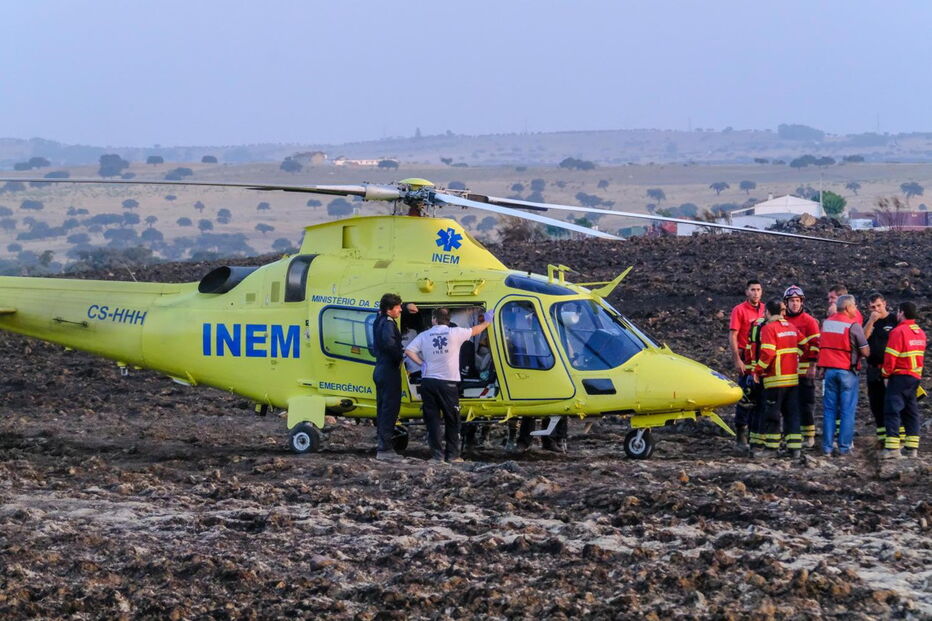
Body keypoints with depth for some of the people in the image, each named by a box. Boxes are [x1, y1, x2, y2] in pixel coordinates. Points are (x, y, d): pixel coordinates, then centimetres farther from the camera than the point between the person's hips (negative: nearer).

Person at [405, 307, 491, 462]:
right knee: (452, 420, 9)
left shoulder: (424, 335, 3)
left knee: (432, 419, 5)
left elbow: (409, 351, -4)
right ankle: (452, 454, 8)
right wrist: (486, 322, 31)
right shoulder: (456, 333, -2)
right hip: (448, 383, -2)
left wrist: (422, 363, 6)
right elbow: (475, 330, 13)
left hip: (428, 381, 2)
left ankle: (437, 454, 1)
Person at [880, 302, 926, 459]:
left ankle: (892, 447, -14)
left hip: (900, 377, -7)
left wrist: (886, 373, -3)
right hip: (915, 378, 7)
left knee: (892, 410, -6)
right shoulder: (920, 333, 10)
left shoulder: (898, 332, -14)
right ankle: (912, 448, 11)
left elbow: (890, 357, -15)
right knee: (911, 411, 13)